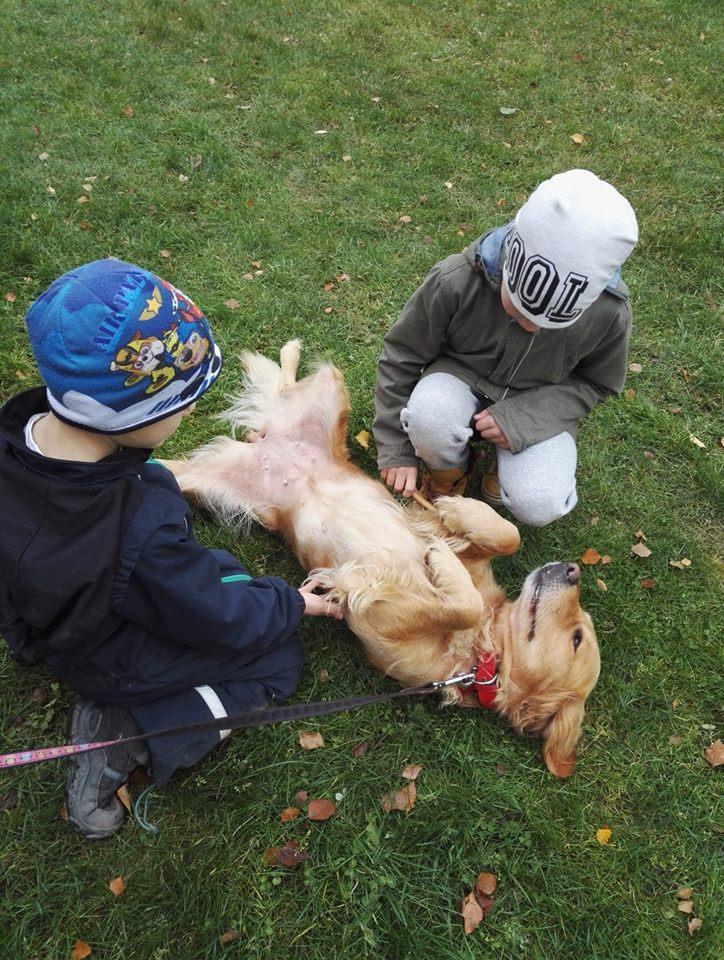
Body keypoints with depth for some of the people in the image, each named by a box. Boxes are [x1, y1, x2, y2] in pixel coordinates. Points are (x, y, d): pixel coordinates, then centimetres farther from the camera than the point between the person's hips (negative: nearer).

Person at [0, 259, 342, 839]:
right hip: (116, 663, -7)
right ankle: (126, 739, 2)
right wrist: (293, 603, -7)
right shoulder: (141, 532, -44)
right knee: (281, 660, 11)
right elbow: (227, 622, -25)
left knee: (217, 569, 24)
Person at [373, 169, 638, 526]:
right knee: (428, 417, -36)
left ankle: (505, 470, 12)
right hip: (461, 379, 0)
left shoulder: (610, 313, -24)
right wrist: (397, 451, -11)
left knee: (538, 507, -25)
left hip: (535, 407, 0)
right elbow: (401, 357, -13)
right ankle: (447, 473, 0)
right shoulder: (455, 282, -28)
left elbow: (596, 382, -5)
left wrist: (523, 417, -24)